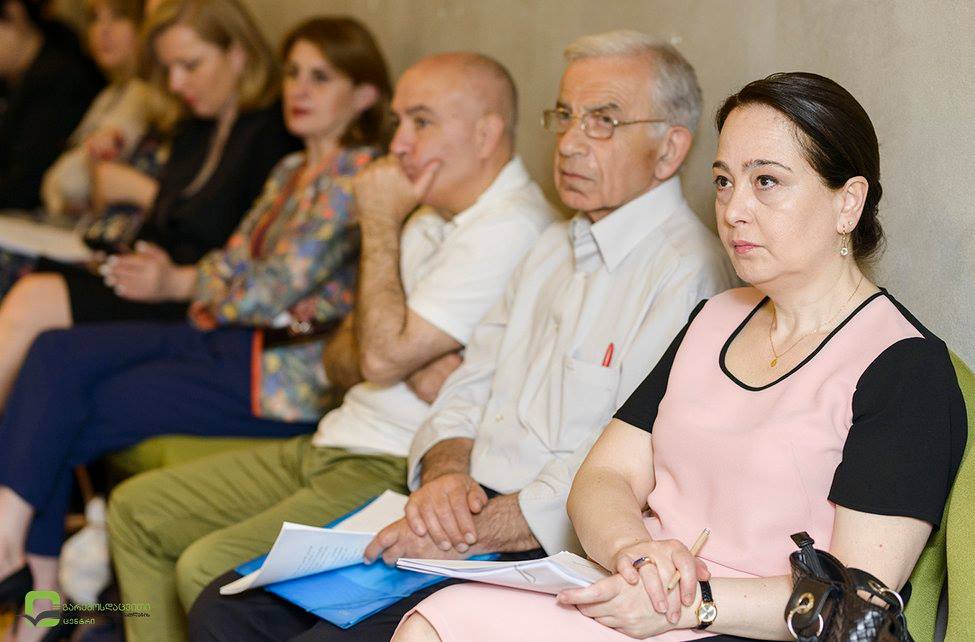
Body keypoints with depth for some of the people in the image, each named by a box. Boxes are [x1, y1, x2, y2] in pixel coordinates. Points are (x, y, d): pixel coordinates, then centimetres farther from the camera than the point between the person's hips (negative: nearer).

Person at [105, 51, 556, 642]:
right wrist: (407, 360, -8)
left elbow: (383, 356, -21)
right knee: (138, 509, 10)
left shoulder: (511, 228, -16)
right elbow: (340, 360, 15)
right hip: (333, 445, 10)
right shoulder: (433, 216, 17)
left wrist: (380, 224, -9)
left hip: (401, 475, -10)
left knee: (211, 569, -25)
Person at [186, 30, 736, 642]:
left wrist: (471, 533, -21)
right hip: (469, 518, 9)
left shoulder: (686, 272, -12)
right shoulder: (556, 247, 19)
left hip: (551, 557, -8)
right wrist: (445, 475, -6)